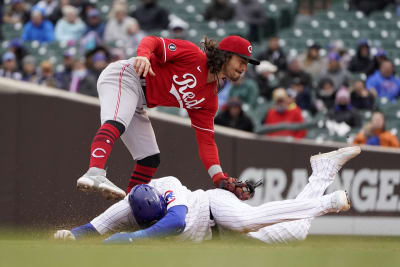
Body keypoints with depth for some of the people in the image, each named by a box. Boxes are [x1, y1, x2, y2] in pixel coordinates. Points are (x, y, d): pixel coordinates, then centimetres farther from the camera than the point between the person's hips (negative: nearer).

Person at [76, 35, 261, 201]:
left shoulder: (210, 99, 11)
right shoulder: (194, 56, -11)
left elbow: (206, 140, 8)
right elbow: (153, 42, -15)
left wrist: (220, 179, -5)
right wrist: (143, 56, -39)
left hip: (136, 105, 10)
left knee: (151, 159, 6)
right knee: (116, 122, -36)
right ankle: (95, 173, -60)